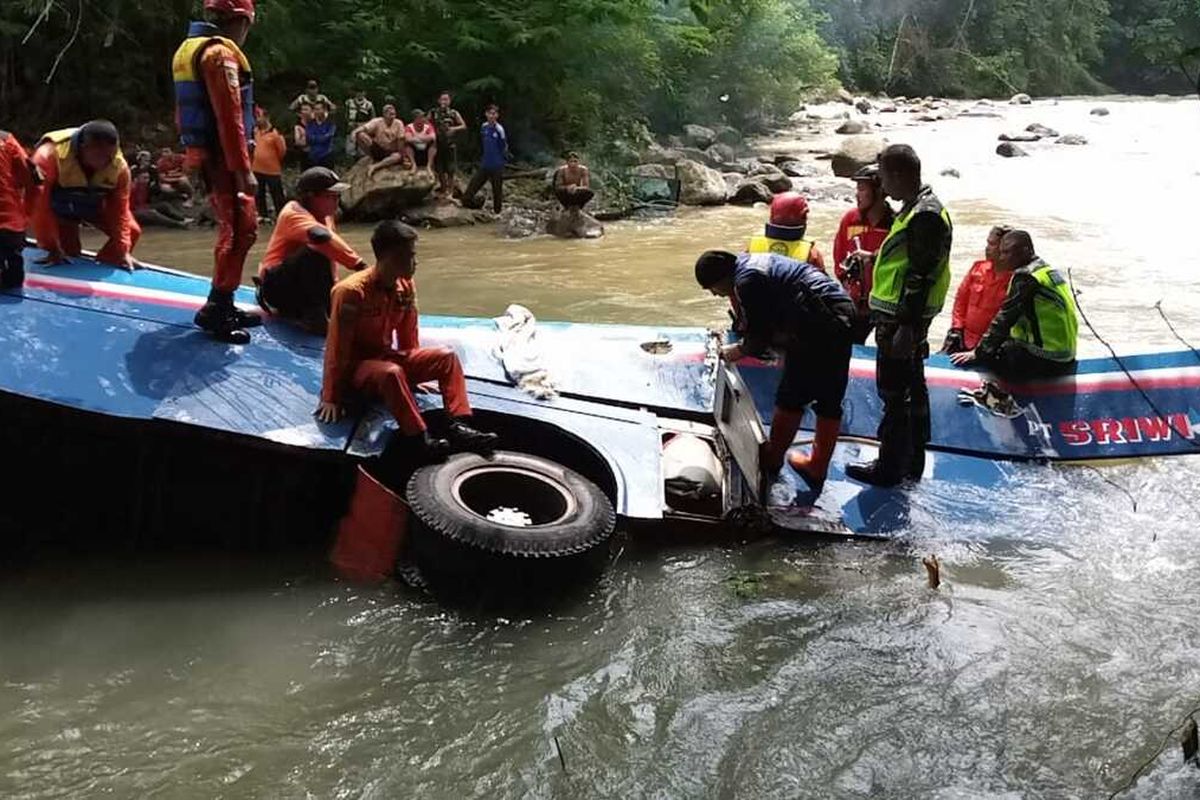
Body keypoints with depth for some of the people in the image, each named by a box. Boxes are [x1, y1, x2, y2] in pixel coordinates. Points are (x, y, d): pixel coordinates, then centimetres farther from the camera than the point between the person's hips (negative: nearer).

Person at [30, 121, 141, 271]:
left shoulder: (120, 167, -30)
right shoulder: (50, 155, -40)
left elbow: (120, 210, -20)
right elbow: (40, 204, -35)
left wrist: (123, 251, -26)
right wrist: (52, 247, -32)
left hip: (94, 206, 3)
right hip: (58, 206, -3)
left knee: (132, 231, -9)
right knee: (68, 253, -12)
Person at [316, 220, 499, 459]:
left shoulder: (406, 286, -3)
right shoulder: (352, 291, -23)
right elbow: (338, 347, -20)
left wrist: (416, 371, 15)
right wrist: (331, 397, -18)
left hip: (387, 357, 7)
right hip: (356, 365, -7)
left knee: (446, 356, -11)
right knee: (391, 373, -39)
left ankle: (459, 426, -23)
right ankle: (420, 440, -35)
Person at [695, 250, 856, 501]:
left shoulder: (746, 281, -11)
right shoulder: (754, 262, 19)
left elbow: (759, 335, -7)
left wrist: (739, 351, 11)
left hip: (818, 326, -10)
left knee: (791, 398, 4)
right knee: (829, 401, 14)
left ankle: (771, 462, 17)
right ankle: (817, 469, 25)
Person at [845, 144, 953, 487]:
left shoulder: (925, 215, -20)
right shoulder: (918, 208, 13)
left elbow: (921, 276, -24)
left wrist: (906, 327, -24)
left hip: (902, 319, -11)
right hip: (904, 317, 11)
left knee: (894, 393, -3)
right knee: (913, 387, 17)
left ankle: (890, 467, 6)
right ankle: (911, 461, 29)